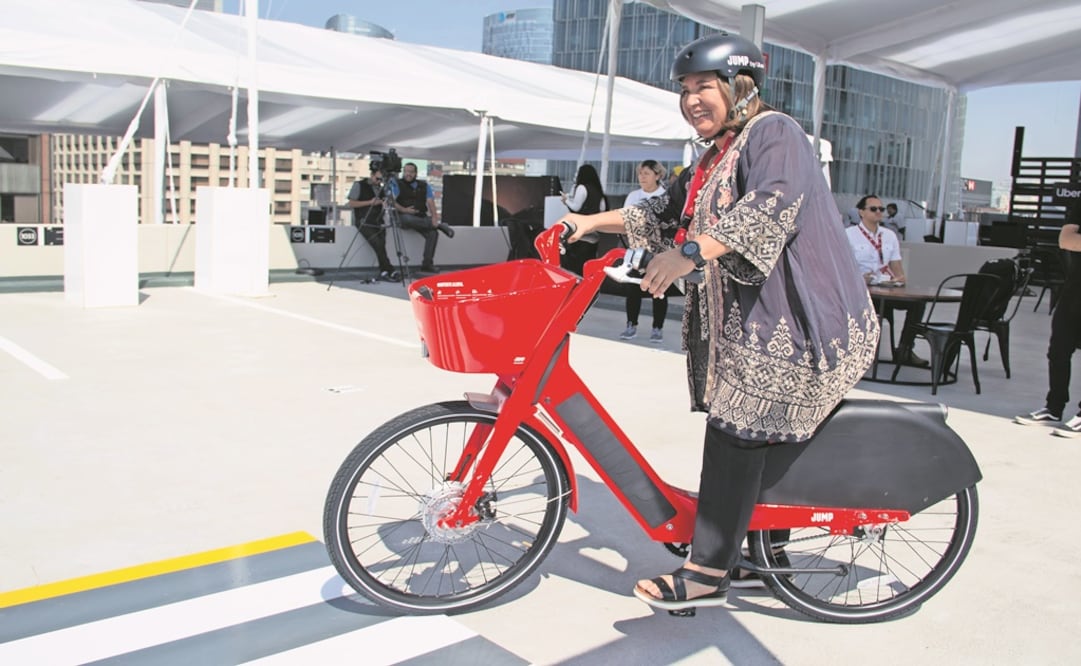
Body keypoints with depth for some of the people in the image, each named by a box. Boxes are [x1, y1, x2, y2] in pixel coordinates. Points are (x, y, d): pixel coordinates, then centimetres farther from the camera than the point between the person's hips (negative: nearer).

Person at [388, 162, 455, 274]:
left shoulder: (424, 186, 14)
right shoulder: (396, 184, 6)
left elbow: (430, 202, 1)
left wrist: (434, 216, -17)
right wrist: (403, 210, -20)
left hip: (421, 218, 3)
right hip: (404, 217, -3)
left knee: (432, 233, -24)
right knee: (408, 219, -40)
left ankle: (427, 264, -18)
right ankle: (439, 225, -26)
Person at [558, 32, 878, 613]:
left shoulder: (774, 132, -10)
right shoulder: (717, 156, 21)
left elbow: (773, 206, -28)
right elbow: (668, 212, 23)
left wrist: (691, 253, -40)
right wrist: (593, 222, 15)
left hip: (787, 321, -10)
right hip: (745, 323, 10)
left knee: (736, 435, -10)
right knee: (745, 435, 12)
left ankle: (707, 575, -4)